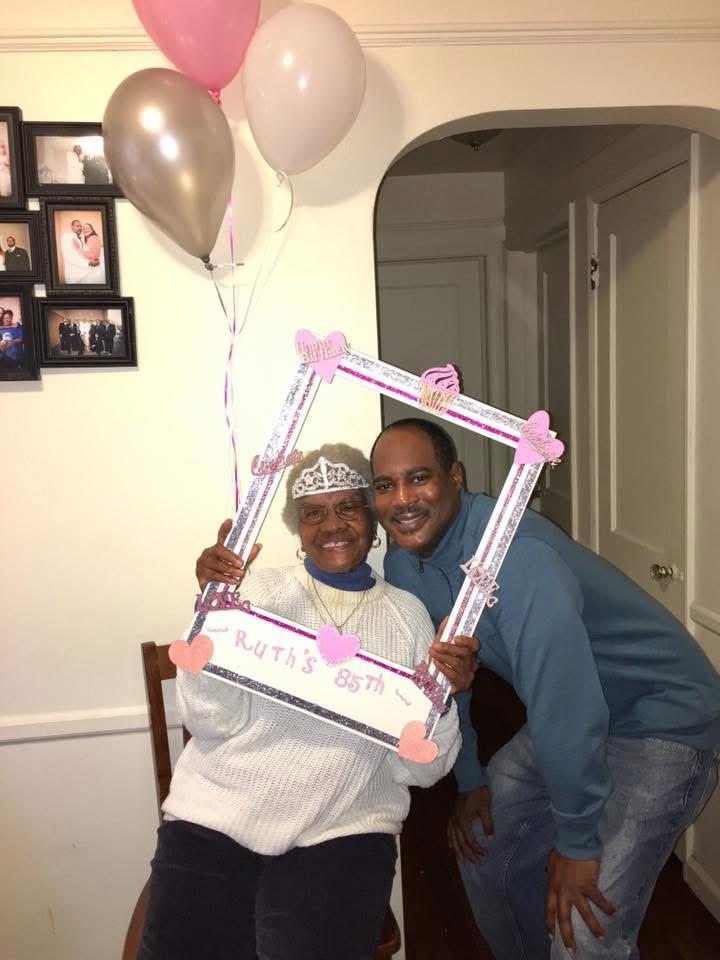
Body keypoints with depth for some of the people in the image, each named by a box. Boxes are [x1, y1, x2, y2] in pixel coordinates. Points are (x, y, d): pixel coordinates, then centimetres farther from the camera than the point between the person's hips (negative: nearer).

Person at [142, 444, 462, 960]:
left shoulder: (406, 613, 5)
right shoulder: (261, 592, 4)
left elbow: (421, 769, 3)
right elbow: (213, 721, -5)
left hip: (341, 833, 0)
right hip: (214, 820, 1)